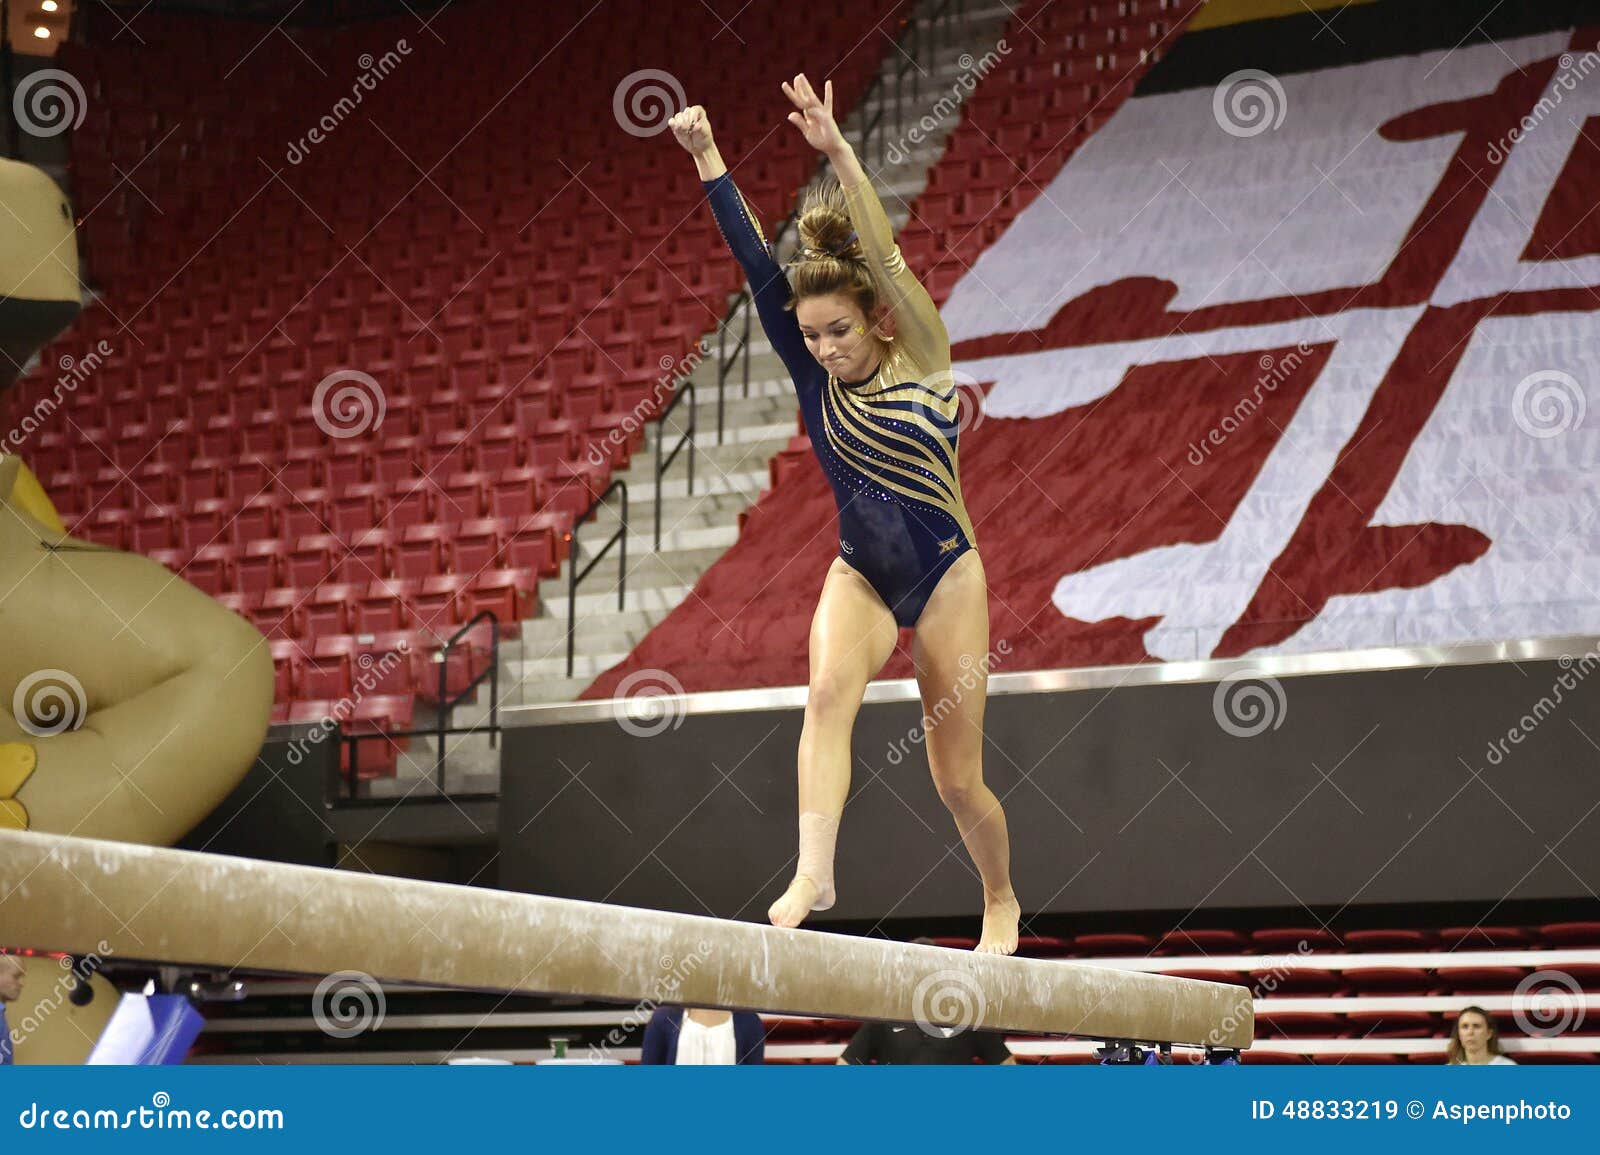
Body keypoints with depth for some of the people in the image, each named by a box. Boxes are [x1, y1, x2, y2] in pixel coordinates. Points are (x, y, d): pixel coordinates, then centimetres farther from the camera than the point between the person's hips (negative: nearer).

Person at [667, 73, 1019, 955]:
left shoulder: (921, 364, -9)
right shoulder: (815, 379, -1)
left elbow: (884, 254, -23)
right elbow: (756, 268, -8)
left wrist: (839, 154, -34)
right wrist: (707, 161, -15)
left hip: (943, 575, -2)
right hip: (859, 574, 3)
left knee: (957, 778, 4)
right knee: (828, 690, -30)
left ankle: (1000, 900, 30)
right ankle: (814, 873, -40)